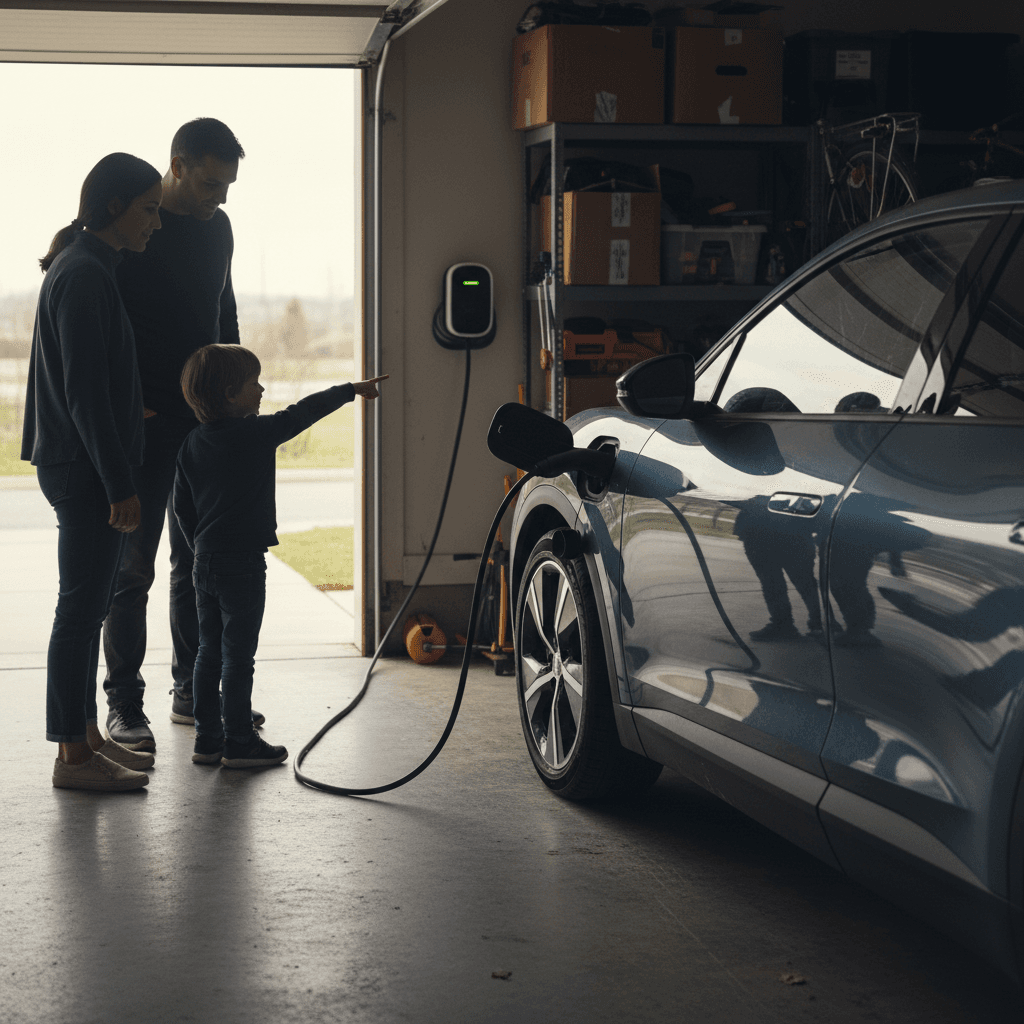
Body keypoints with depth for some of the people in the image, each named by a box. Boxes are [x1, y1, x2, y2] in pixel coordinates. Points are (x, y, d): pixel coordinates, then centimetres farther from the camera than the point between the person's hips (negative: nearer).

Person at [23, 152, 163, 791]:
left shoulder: (93, 270, 15)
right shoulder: (83, 276, -16)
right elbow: (85, 393, -21)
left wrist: (121, 477, 21)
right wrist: (120, 486, -20)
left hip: (85, 468, 10)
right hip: (87, 470, -10)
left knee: (91, 606, 14)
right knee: (82, 608, -4)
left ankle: (88, 734, 23)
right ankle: (74, 756, 2)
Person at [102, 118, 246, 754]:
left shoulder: (217, 226, 11)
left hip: (206, 421, 7)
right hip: (146, 422, -6)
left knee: (199, 562, 11)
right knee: (133, 567, -2)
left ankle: (192, 690, 20)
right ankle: (124, 703, 4)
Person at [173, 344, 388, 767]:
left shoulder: (192, 442, 7)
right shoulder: (255, 434, -13)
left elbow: (182, 504, 12)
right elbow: (303, 412, -3)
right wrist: (353, 390, 8)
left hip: (205, 561, 7)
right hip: (243, 562, -7)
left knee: (210, 651, 13)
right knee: (238, 655, -1)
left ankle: (207, 739, 18)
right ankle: (240, 742, 4)